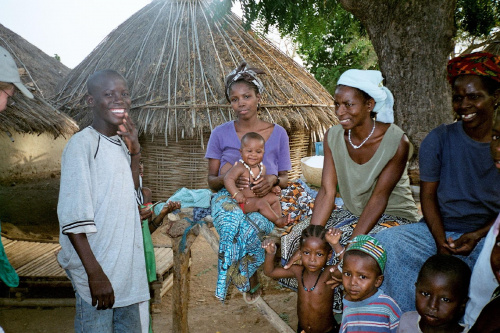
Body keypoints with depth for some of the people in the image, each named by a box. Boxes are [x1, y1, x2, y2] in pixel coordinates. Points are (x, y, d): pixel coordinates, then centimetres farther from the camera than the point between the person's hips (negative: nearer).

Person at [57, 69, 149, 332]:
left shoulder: (122, 142, 9)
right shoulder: (82, 143, -14)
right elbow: (73, 216, -18)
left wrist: (135, 153, 3)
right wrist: (94, 273, -20)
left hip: (127, 260, 8)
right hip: (97, 264, -7)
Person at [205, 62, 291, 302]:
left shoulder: (278, 133, 6)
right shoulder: (220, 134, 5)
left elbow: (285, 179, 10)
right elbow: (212, 181, 6)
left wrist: (274, 180, -15)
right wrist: (227, 178, -18)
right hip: (228, 199, 1)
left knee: (238, 226, -35)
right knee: (234, 219, -37)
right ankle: (251, 280, -15)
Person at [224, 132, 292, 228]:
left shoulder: (262, 167, 7)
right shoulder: (240, 167, -19)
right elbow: (228, 179, -29)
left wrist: (273, 188, 3)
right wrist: (236, 193, -40)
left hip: (257, 197, 9)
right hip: (243, 201, -9)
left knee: (274, 197, 5)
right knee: (261, 203, -27)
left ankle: (278, 218, 3)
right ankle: (277, 220, -15)